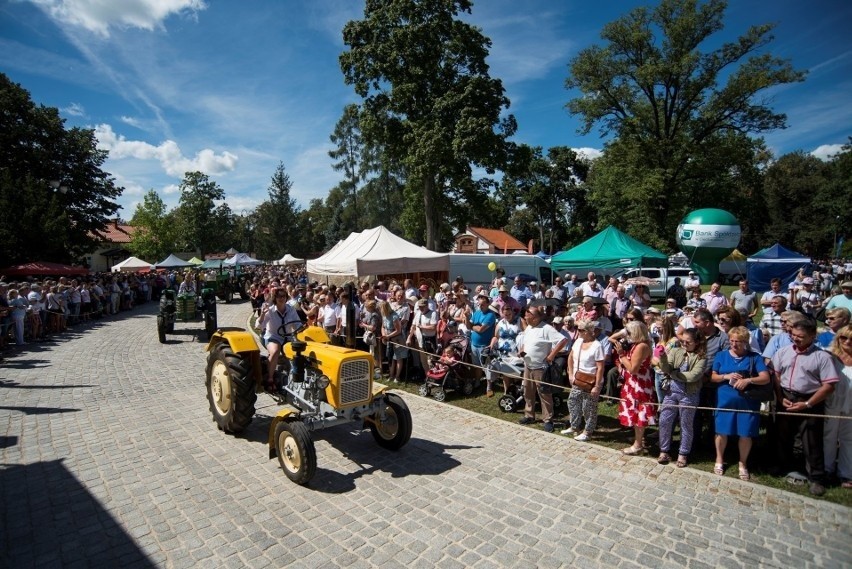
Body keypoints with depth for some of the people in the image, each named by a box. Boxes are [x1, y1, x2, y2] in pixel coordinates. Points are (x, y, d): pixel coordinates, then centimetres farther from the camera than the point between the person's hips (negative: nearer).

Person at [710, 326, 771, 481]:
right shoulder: (721, 355, 2)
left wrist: (748, 380, -26)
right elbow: (712, 377, 4)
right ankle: (719, 460, 30)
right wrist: (727, 376, -15)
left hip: (747, 403, -1)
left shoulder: (754, 357, -2)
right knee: (722, 432, 9)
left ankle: (742, 463, 30)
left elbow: (766, 378, -9)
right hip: (725, 401, 1)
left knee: (746, 434, 8)